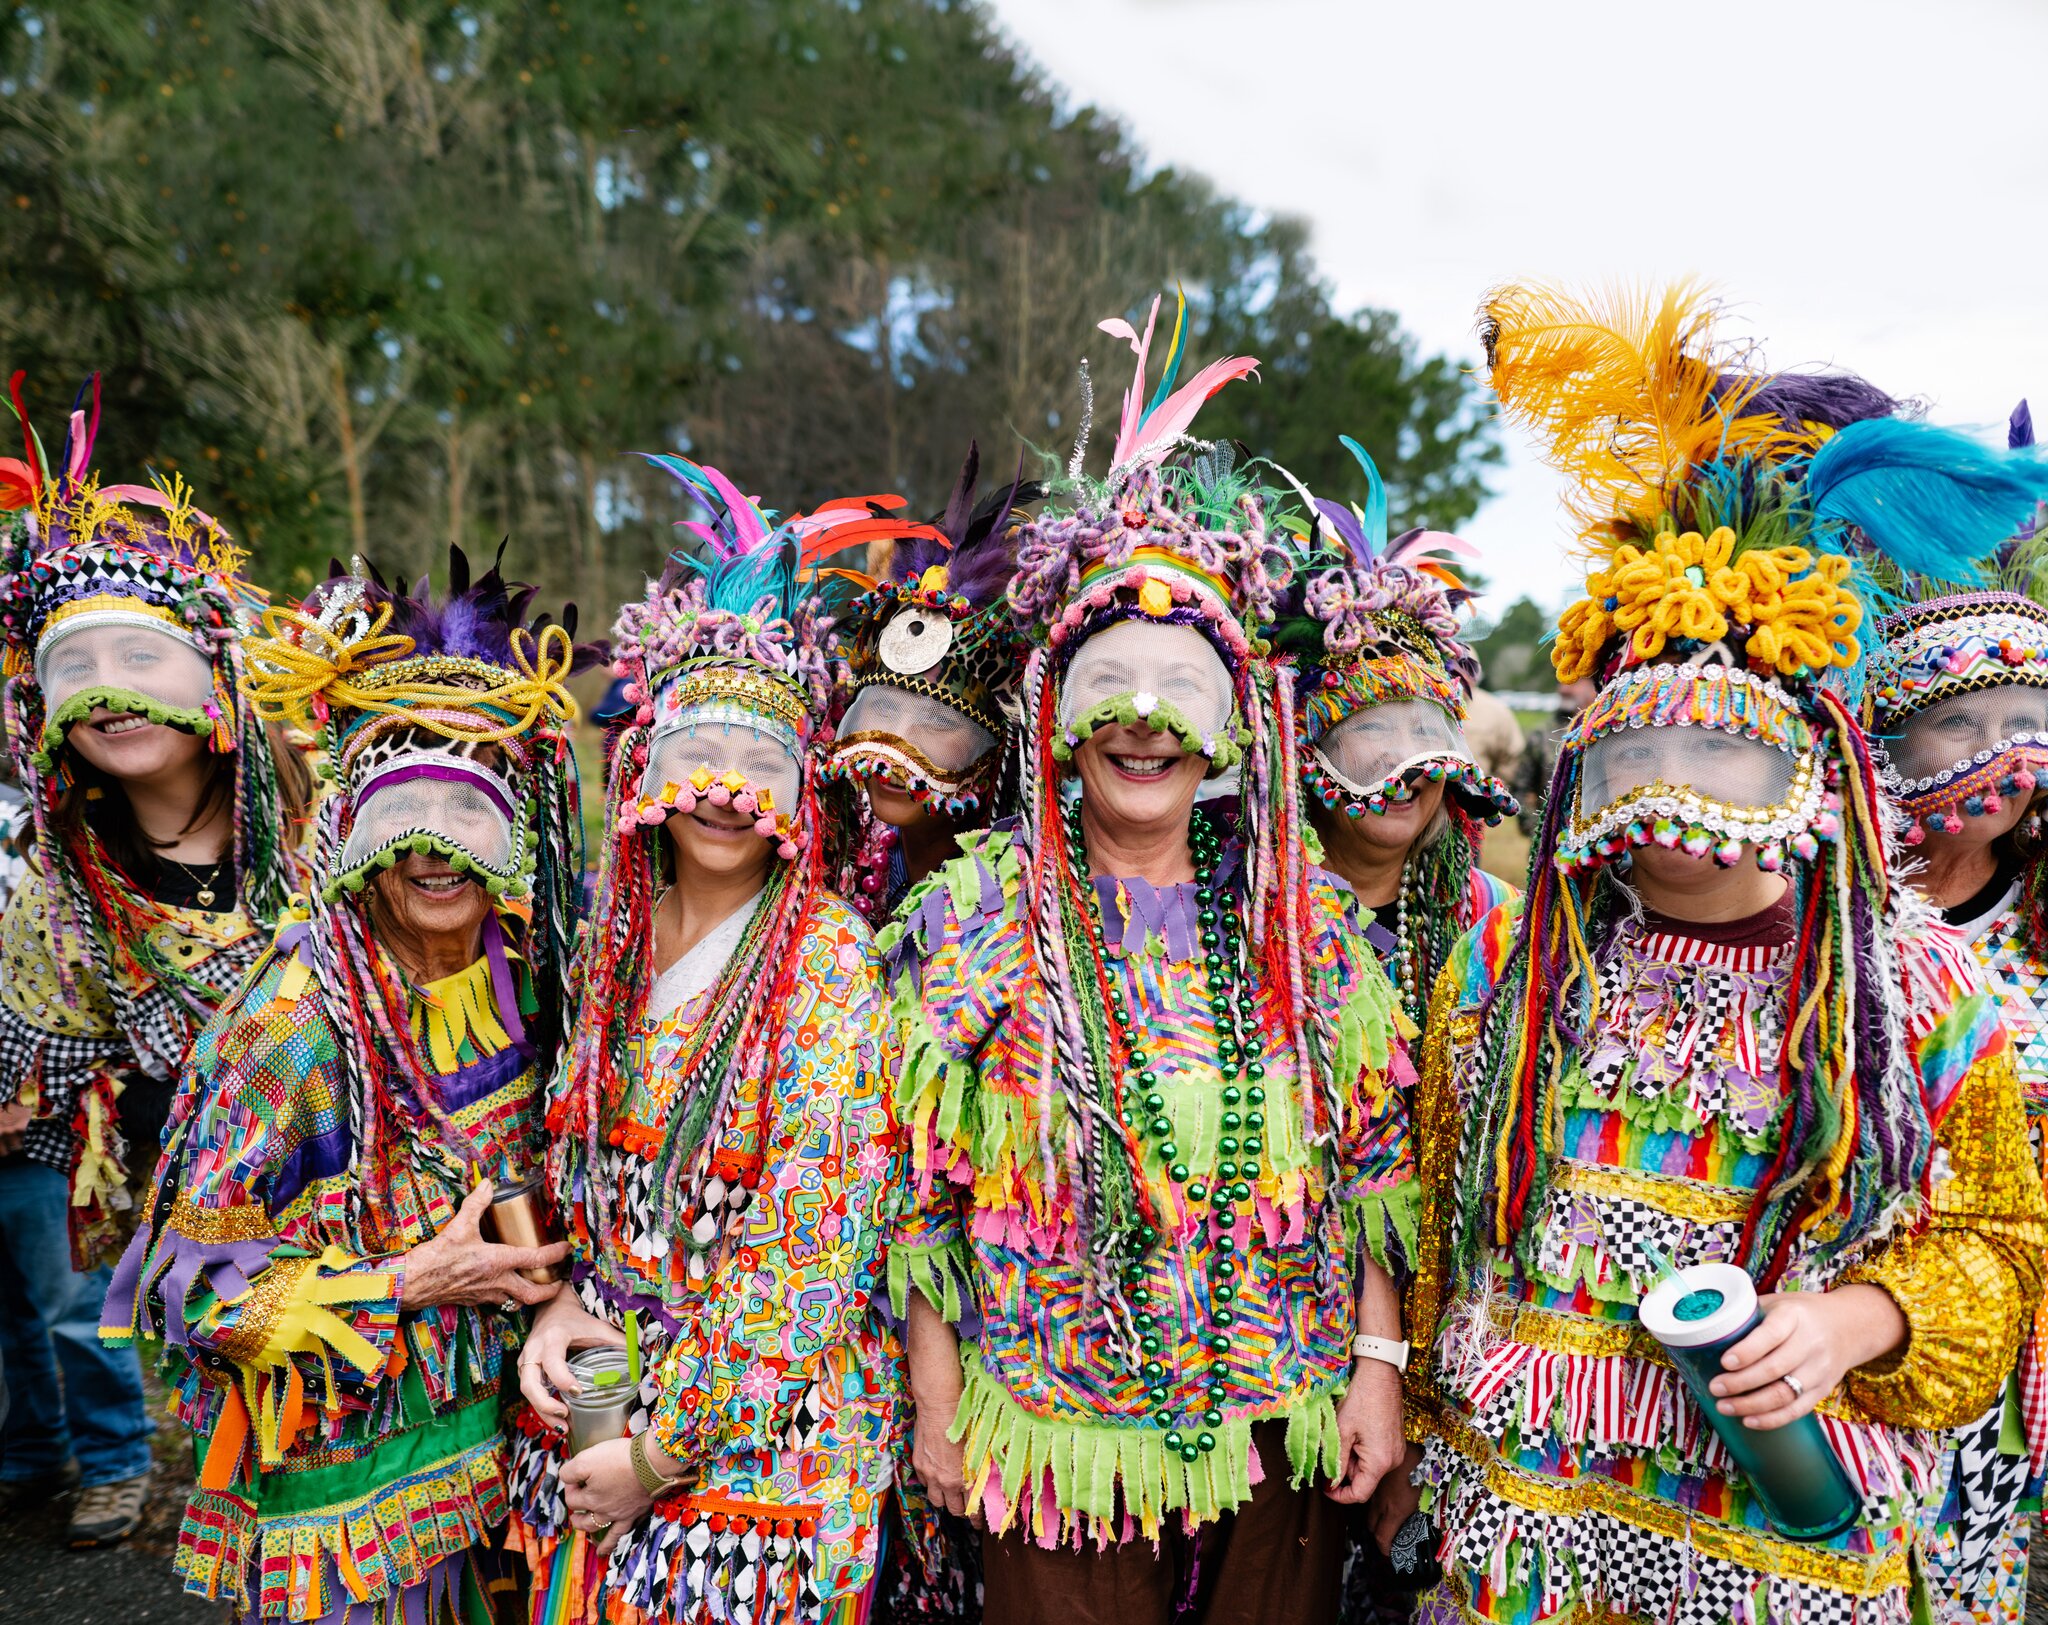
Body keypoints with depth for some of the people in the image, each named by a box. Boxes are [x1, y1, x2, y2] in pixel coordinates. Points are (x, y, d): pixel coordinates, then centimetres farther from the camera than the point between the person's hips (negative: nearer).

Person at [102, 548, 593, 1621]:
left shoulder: (514, 982, -5)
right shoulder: (298, 1018, -21)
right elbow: (185, 1282, -18)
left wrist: (546, 1292, -3)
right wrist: (409, 1282, -20)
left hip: (494, 1440, 5)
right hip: (342, 1480, -5)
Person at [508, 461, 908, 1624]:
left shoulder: (828, 955, -17)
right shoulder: (623, 935, 1)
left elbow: (812, 1235, -19)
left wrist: (662, 1453, -15)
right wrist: (561, 1299, -5)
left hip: (764, 1416, -5)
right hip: (596, 1382, 5)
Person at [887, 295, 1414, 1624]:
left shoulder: (1306, 913, 0)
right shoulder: (978, 909, -5)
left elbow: (1374, 1161, 3)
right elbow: (925, 1183, -2)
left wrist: (1378, 1362, 0)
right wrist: (937, 1399, -1)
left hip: (1281, 1426, 2)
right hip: (1053, 1436, -1)